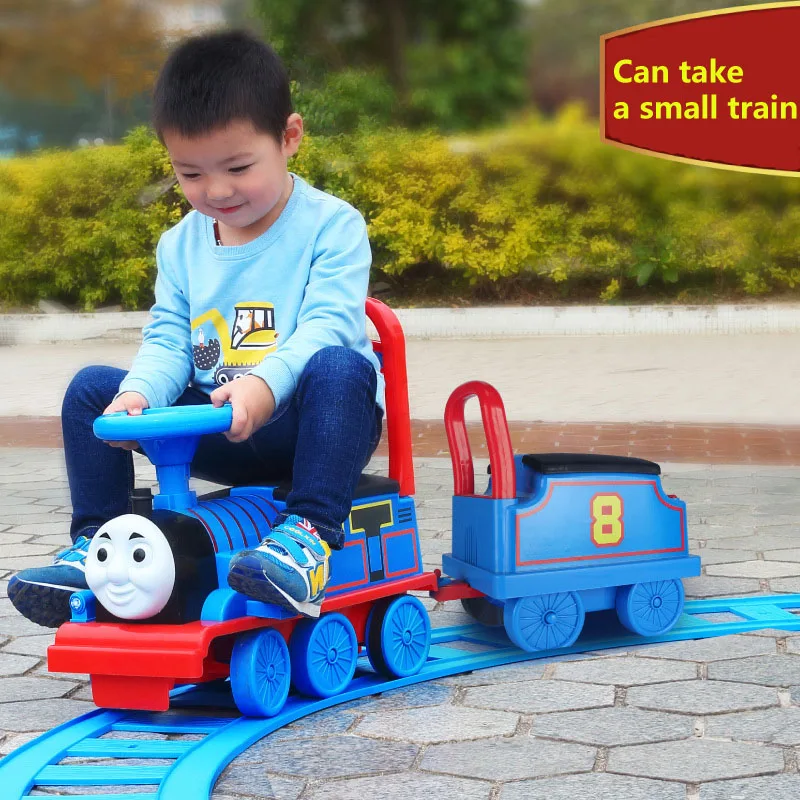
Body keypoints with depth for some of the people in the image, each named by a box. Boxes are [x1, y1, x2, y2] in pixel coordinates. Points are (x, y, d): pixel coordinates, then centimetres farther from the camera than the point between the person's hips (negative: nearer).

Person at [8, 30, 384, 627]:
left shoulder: (332, 225, -7)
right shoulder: (180, 246, 10)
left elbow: (327, 324, -20)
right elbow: (168, 340, 4)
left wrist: (264, 384, -39)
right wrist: (139, 393, -20)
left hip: (306, 422, -5)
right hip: (217, 434, 5)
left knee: (340, 367, -38)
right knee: (92, 388, -6)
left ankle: (310, 533, -42)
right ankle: (95, 544, -2)